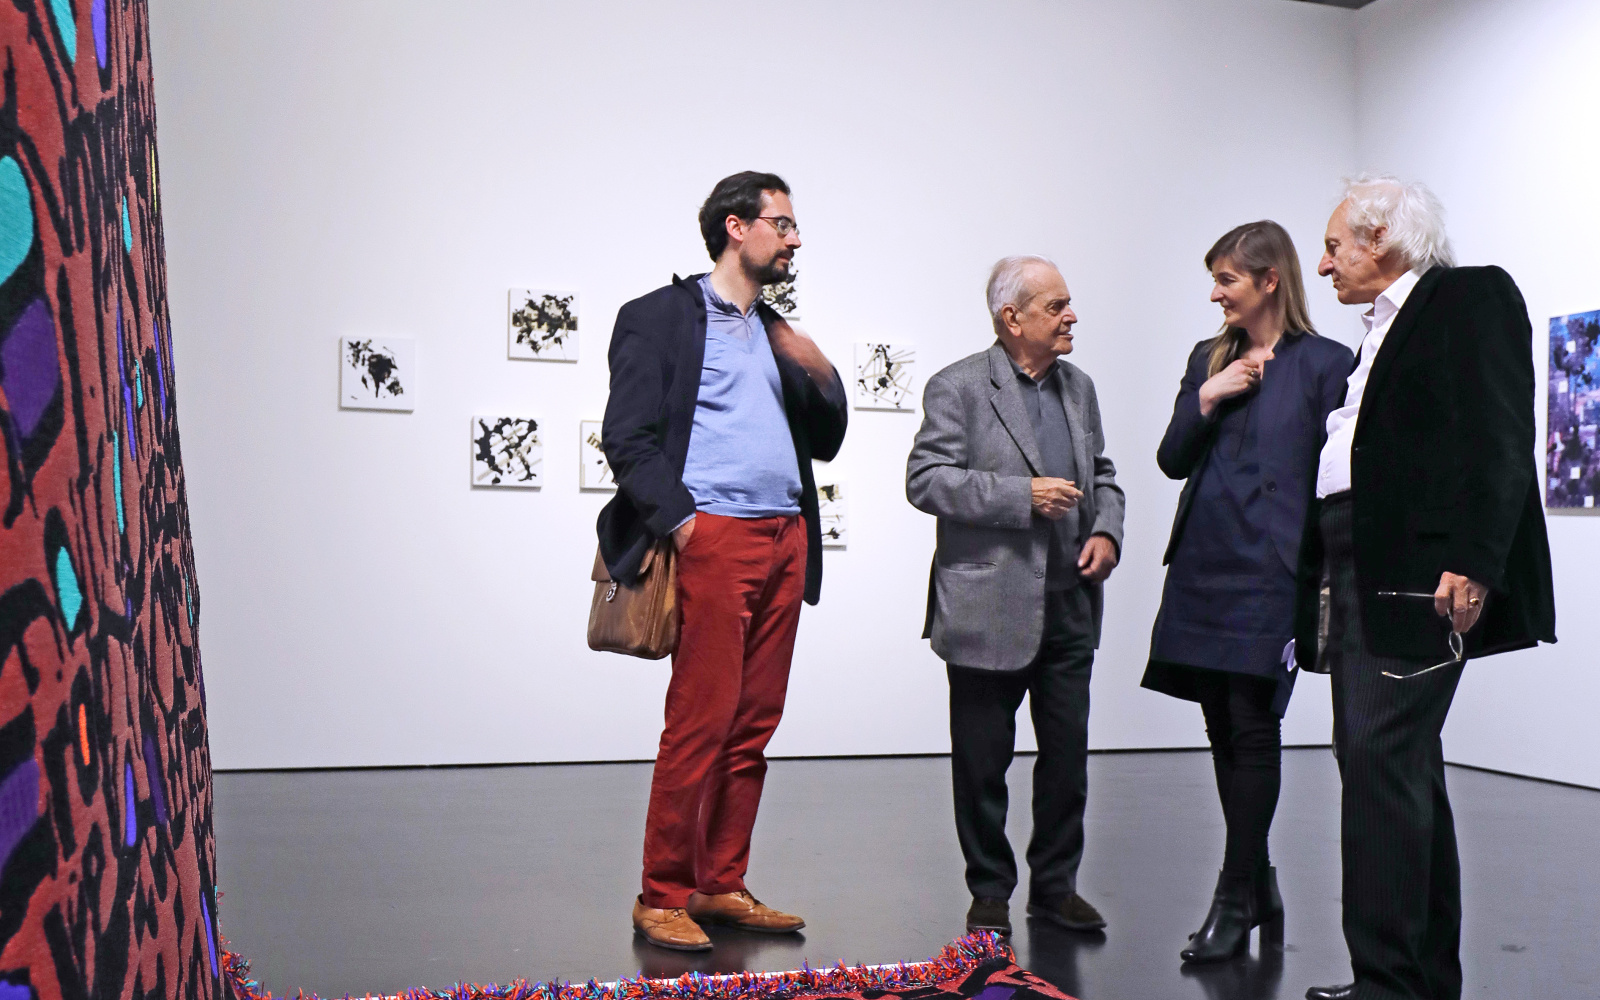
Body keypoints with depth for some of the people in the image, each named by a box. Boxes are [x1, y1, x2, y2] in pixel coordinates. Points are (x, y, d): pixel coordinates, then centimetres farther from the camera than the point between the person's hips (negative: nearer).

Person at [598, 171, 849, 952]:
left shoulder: (778, 331, 22)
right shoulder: (660, 316, 2)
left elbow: (825, 443, 23)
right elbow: (627, 438, -7)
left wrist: (821, 372, 5)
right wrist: (682, 525, -15)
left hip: (785, 543, 7)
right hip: (715, 537, -7)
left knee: (753, 727, 8)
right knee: (699, 725, -7)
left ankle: (721, 888, 17)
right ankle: (662, 896, 5)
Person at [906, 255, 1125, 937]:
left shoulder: (1078, 387, 14)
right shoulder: (957, 388, -6)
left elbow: (1102, 476, 22)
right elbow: (925, 481, -14)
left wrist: (1107, 532, 2)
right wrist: (1023, 496, -19)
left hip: (1069, 607, 6)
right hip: (990, 608, -5)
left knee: (1068, 754, 11)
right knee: (983, 761, 6)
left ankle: (1056, 885, 27)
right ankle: (990, 893, 22)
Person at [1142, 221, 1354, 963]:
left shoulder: (1322, 363, -3)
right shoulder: (1209, 359, 15)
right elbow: (1172, 461, 12)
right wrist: (1206, 399, -4)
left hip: (1268, 569, -6)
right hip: (1204, 565, 6)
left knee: (1252, 725, -5)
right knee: (1224, 728, 10)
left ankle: (1236, 901, 5)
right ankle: (1258, 887, 23)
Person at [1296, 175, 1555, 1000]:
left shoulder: (1472, 296, -2)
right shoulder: (1379, 331, 24)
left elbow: (1499, 442, -14)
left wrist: (1472, 564, -24)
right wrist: (1316, 580, 15)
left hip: (1420, 580, -10)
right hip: (1356, 579, 10)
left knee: (1381, 762, -13)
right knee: (1401, 771, 12)